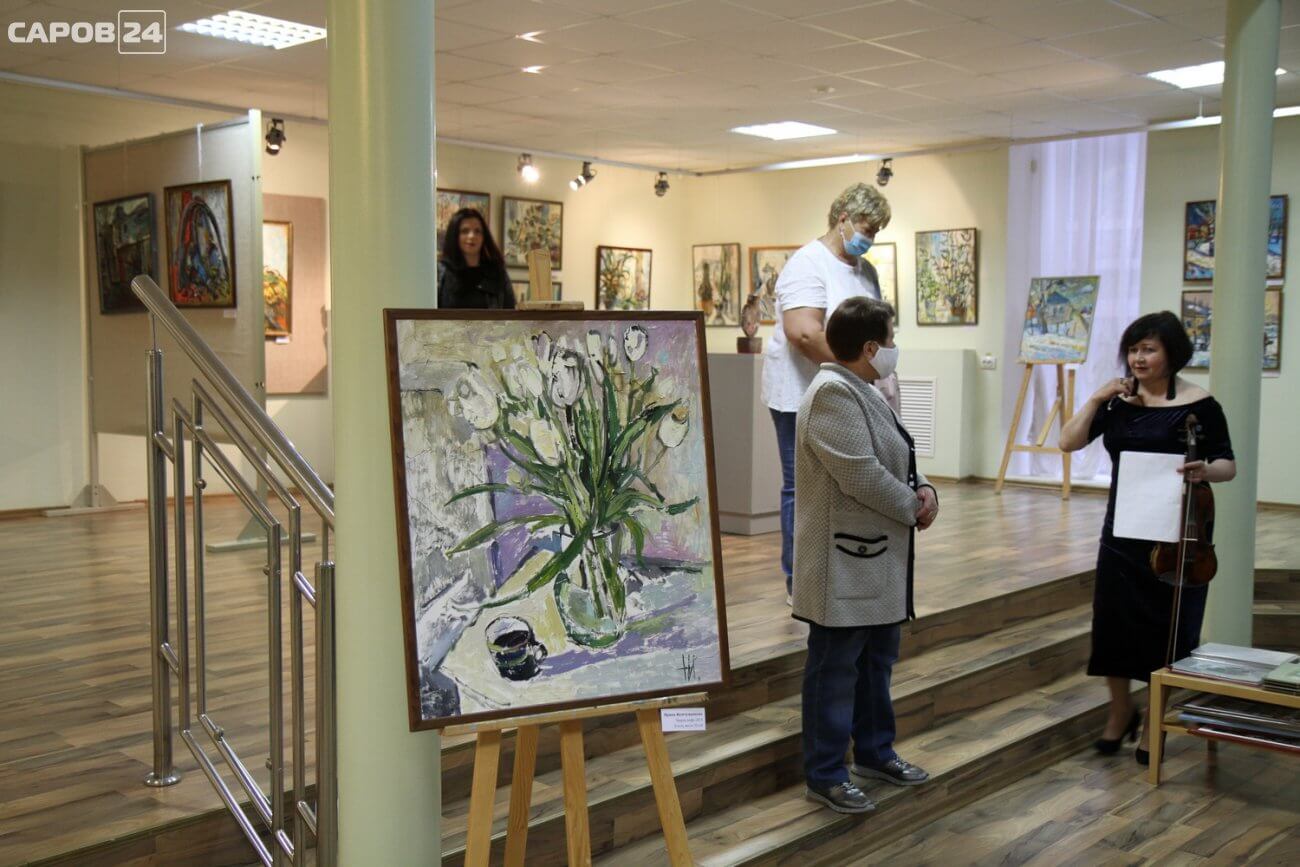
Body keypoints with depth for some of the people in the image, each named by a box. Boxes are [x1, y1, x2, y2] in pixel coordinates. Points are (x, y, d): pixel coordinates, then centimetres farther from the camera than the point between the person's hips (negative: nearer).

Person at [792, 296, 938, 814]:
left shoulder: (863, 392, 13)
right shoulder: (833, 393, -20)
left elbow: (897, 459, 17)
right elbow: (862, 475, -26)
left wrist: (924, 490, -3)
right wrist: (914, 508, -12)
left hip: (877, 559, 11)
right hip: (845, 562, -10)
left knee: (877, 660, 20)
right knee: (835, 669, 1)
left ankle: (874, 752, 35)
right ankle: (825, 776, 12)